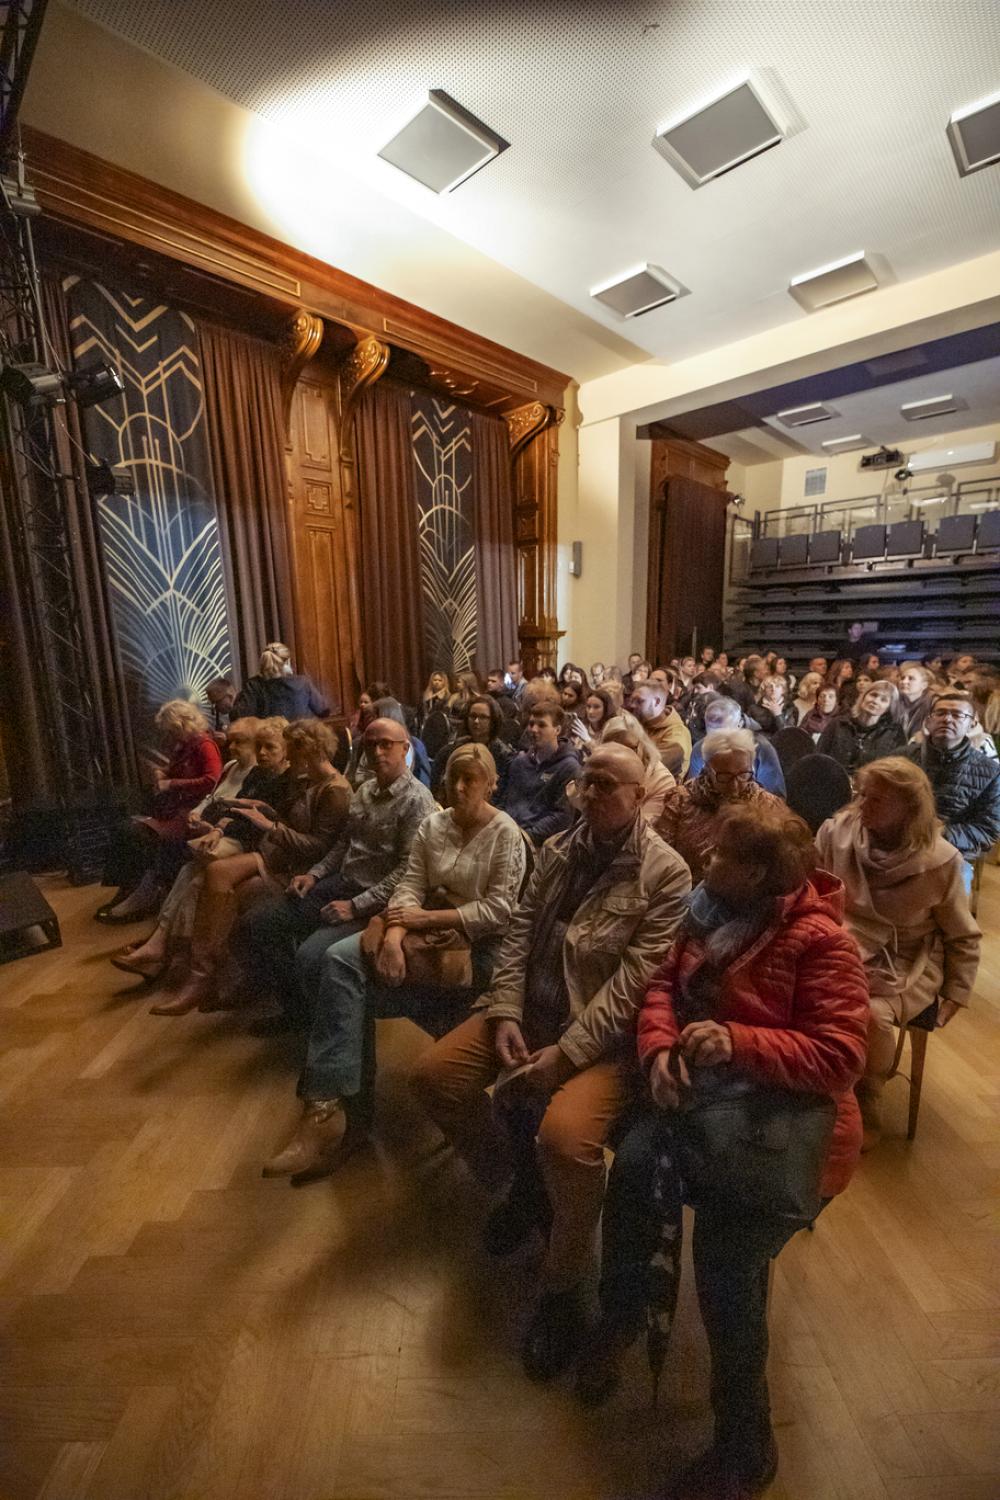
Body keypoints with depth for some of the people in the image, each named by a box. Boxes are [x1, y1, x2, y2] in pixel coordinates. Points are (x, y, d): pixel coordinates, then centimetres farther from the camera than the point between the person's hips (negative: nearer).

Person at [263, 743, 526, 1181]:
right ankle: (329, 1104, -11)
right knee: (338, 959, -20)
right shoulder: (432, 825, 9)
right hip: (427, 928, 6)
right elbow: (410, 886, 2)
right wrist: (394, 934, -18)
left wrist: (427, 917, -15)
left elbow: (498, 911, -13)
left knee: (342, 965, -22)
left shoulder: (506, 834, -6)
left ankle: (327, 1106, -13)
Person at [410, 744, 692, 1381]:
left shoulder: (666, 872, -11)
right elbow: (520, 931, 6)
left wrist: (565, 1053, -20)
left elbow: (634, 980, -17)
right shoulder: (559, 849, 7)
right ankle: (521, 1186, 22)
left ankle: (562, 1292, 4)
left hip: (604, 1031, -6)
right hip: (531, 1008, 6)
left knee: (565, 1135, -30)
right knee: (434, 1074, -4)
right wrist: (505, 1013, -6)